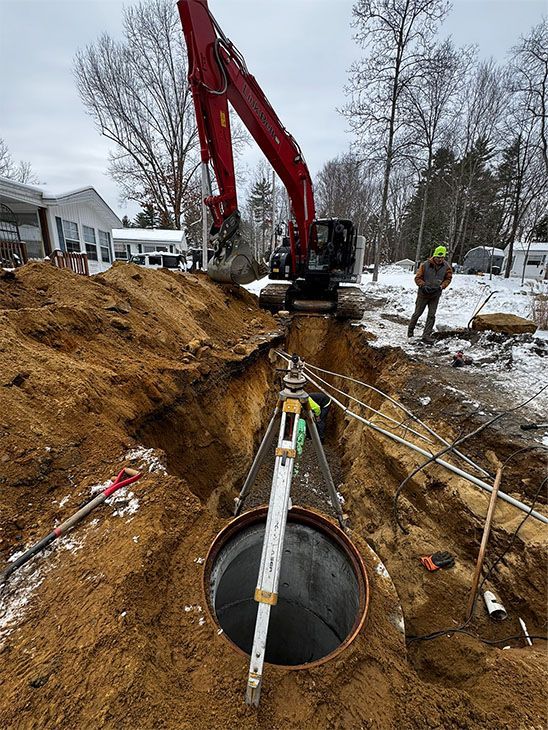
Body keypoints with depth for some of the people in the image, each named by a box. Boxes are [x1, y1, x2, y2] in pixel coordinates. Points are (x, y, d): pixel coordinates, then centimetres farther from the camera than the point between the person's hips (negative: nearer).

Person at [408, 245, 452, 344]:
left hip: (435, 295, 2)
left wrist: (441, 286, -11)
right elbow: (417, 278, -7)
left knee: (431, 315, -1)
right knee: (417, 313, 9)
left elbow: (448, 278, 7)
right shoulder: (425, 265, -14)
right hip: (423, 294, -2)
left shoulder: (446, 267, -4)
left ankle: (426, 336, 5)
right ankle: (410, 329, 31)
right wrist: (424, 285, -23)